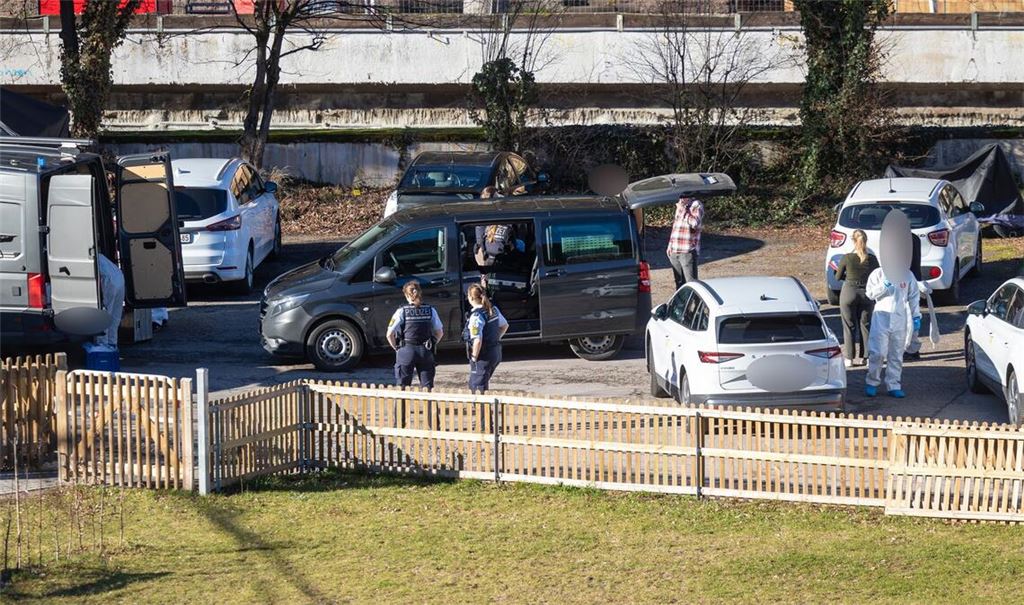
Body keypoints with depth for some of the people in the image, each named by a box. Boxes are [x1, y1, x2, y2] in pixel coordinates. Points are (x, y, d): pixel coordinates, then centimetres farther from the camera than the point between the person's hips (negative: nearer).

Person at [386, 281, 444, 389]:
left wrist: (396, 348, 6)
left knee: (402, 388, 6)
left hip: (406, 351, -2)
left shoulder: (402, 312, -7)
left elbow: (390, 334, -8)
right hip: (426, 352, 2)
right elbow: (439, 333, 6)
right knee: (427, 387, 7)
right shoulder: (430, 311, 0)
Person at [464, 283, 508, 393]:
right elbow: (504, 326, 20)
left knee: (478, 388, 0)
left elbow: (477, 341, -26)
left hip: (483, 355, -9)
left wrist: (474, 358, -14)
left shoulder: (476, 316, -21)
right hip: (496, 353, 9)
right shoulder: (493, 310, 4)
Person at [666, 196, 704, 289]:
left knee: (691, 282, -11)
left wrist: (683, 210, -13)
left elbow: (696, 223, -21)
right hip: (674, 252, 8)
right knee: (679, 282, 14)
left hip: (687, 251, -8)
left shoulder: (696, 205, -4)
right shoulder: (679, 205, 19)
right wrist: (670, 246, 24)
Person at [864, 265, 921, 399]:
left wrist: (916, 316, 7)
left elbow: (914, 297, 11)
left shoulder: (907, 275, 6)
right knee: (877, 353, -8)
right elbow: (870, 293, -2)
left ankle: (893, 386, 13)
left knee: (897, 355, 7)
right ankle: (872, 383, 6)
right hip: (881, 318, -2)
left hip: (900, 321, 3)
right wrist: (883, 286, -18)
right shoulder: (878, 274, 0)